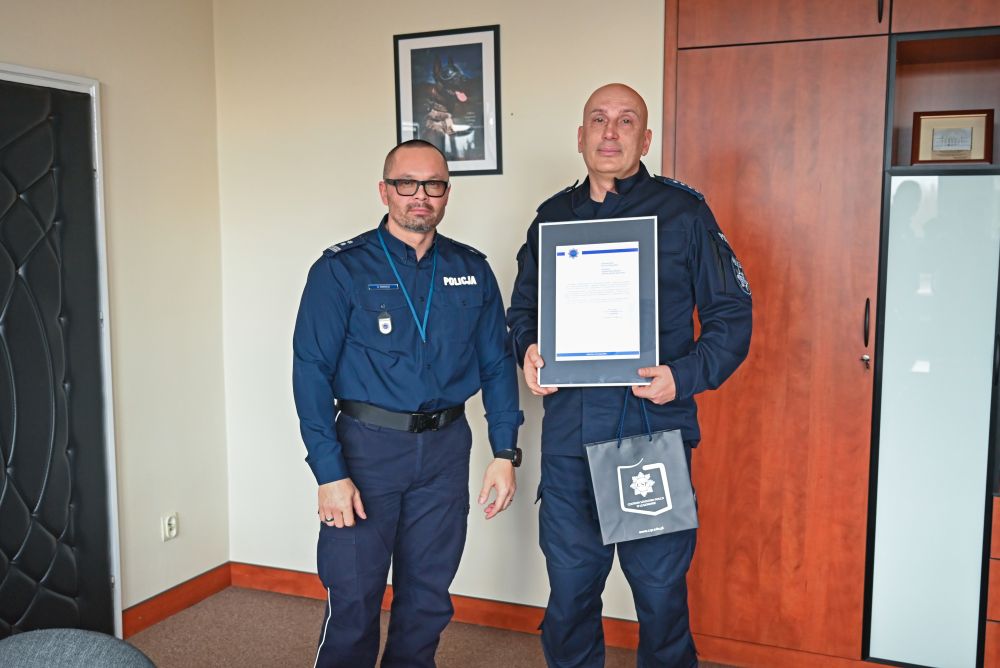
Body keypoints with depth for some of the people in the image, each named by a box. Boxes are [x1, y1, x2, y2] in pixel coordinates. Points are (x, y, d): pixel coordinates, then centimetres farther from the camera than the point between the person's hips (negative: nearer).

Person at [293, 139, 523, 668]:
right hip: (367, 445, -3)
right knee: (353, 597, 3)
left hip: (445, 448, 4)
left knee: (428, 594, 15)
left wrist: (504, 451, 1)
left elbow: (497, 364, 8)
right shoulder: (342, 269, -6)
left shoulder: (471, 271, 5)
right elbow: (312, 372, -9)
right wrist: (330, 472, -15)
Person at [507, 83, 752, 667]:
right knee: (570, 585, 14)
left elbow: (732, 314, 0)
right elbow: (523, 308, 21)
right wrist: (530, 348, 0)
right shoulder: (552, 217, 12)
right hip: (568, 433, 3)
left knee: (661, 588, 8)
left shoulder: (683, 211, 0)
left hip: (654, 429, -3)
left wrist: (685, 375, -15)